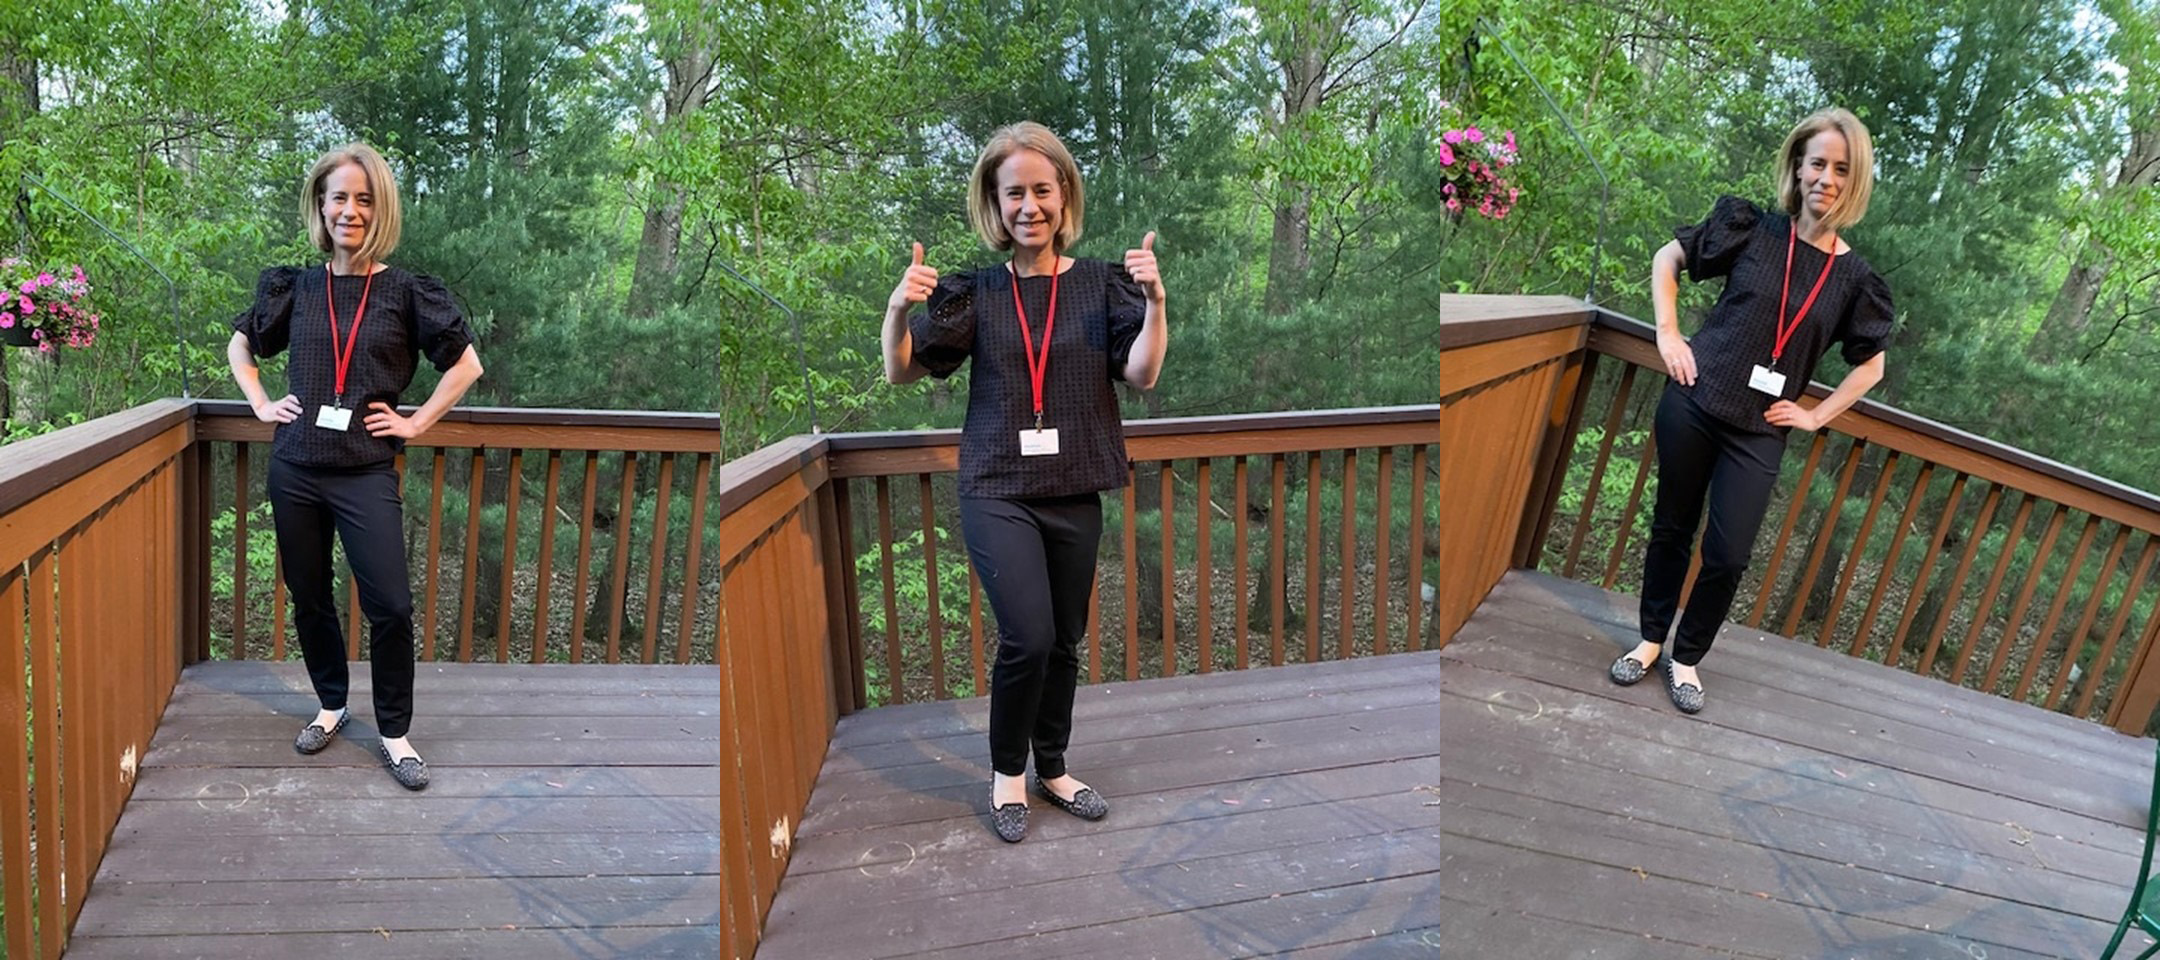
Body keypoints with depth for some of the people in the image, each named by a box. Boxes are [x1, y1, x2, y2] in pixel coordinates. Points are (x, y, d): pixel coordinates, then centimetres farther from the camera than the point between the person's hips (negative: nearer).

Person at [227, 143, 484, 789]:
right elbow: (239, 345, 21)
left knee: (390, 605, -7)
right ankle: (331, 705, 32)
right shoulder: (294, 288, 5)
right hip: (295, 469, 3)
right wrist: (262, 405, 8)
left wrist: (416, 423, -3)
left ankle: (394, 731, 8)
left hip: (366, 473, -3)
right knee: (309, 597, 12)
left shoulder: (405, 292, -3)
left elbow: (467, 364, 0)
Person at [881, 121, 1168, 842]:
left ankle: (1053, 769, 34)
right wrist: (898, 308, -21)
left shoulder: (1101, 283, 1)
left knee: (1064, 644, 13)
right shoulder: (973, 290, -1)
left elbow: (1142, 375, -8)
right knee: (1027, 636, -14)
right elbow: (901, 373, -1)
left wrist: (1154, 301, -24)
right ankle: (1006, 770, 11)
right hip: (998, 491, -2)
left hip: (1076, 495, 2)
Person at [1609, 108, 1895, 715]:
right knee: (1672, 529, 12)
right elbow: (1668, 258, 6)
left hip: (1759, 434, 1)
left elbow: (1871, 364, 12)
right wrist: (1668, 333, -3)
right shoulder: (1754, 229, -4)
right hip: (1692, 405, -1)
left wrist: (1816, 416, 4)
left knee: (1729, 556, 0)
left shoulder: (1854, 276, -1)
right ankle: (1650, 639, 30)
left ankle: (1687, 658, 21)